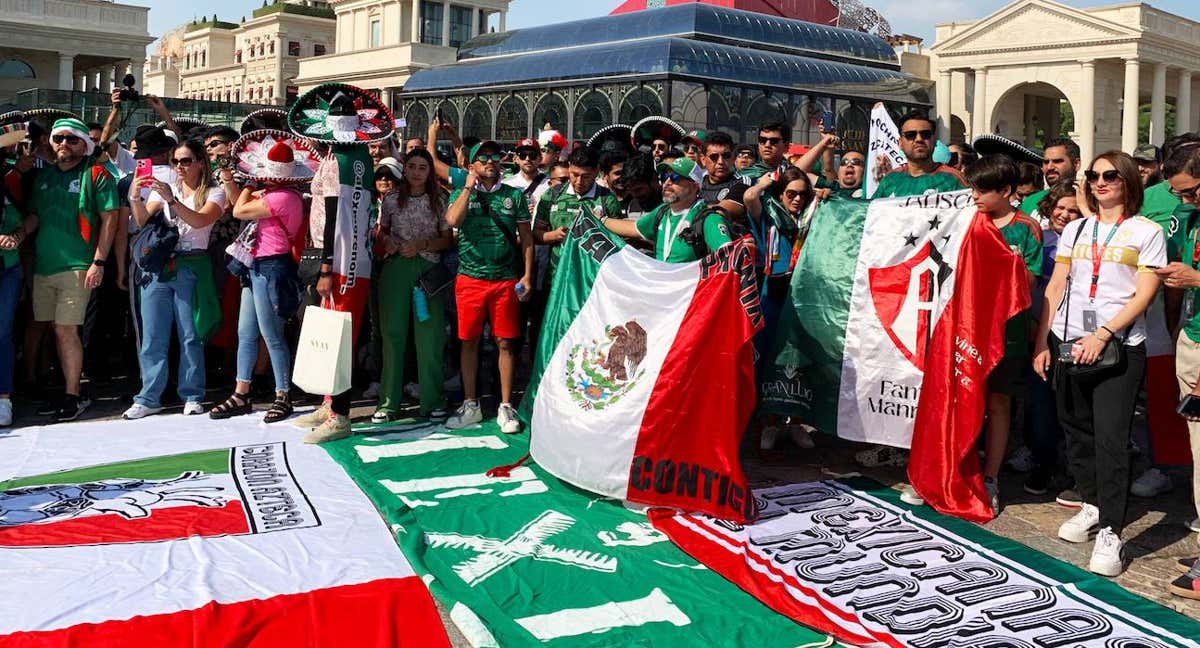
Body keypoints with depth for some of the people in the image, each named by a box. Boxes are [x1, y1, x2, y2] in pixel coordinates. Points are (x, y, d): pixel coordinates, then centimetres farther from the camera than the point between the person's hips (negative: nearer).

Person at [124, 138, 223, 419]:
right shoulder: (166, 189, 14)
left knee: (190, 337, -1)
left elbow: (200, 220, -16)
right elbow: (142, 220, 2)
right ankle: (149, 398, 7)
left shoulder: (214, 193, 3)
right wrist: (135, 198, -16)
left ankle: (192, 396, 7)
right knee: (152, 337, 2)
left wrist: (172, 200, -27)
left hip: (191, 268, -3)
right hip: (158, 266, 3)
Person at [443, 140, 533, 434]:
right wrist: (469, 187, -9)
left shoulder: (514, 195, 8)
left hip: (506, 279, 0)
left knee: (506, 342, 1)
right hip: (470, 278, 1)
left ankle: (506, 407, 9)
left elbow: (526, 237, 7)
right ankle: (470, 405, 16)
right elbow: (452, 220, -14)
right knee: (469, 341, 5)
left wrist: (527, 275, -1)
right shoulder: (461, 194, 7)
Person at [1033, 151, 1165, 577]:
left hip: (1119, 347, -4)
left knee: (1110, 438, -10)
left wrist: (1103, 334, -15)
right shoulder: (1074, 230, 14)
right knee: (1077, 430, 11)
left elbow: (1144, 294, -6)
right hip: (1067, 343, 4)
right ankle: (1092, 505, 27)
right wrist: (1041, 343, 6)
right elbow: (1054, 289, 13)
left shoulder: (1146, 232, 2)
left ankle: (1110, 533, -7)